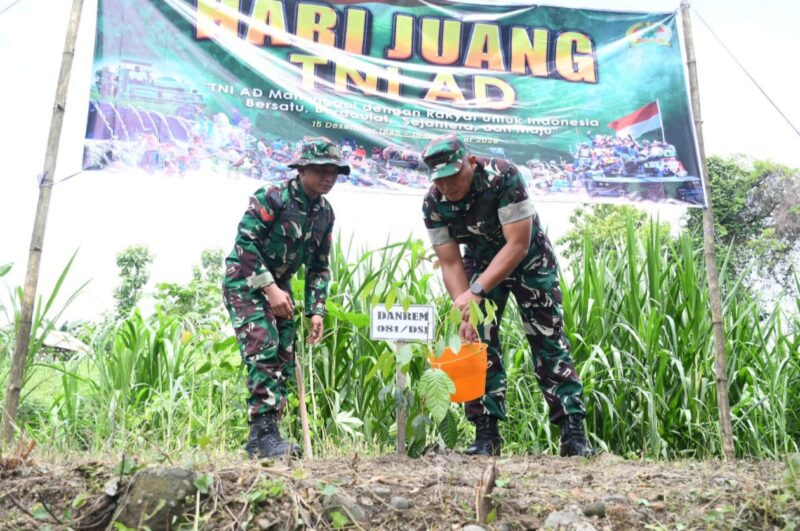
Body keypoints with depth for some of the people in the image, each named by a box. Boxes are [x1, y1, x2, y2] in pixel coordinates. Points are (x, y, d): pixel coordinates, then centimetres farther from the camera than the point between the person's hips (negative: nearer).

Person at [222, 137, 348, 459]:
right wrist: (270, 288, -24)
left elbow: (319, 267, 9)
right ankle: (264, 434, -18)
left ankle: (262, 438, 9)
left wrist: (316, 311, 1)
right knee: (263, 352, -20)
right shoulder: (272, 198, -18)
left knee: (284, 360, 3)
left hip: (279, 287, 7)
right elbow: (244, 243, -22)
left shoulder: (325, 213, 3)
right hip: (245, 282, -7)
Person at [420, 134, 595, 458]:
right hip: (481, 262, 3)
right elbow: (450, 264, -16)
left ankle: (573, 433, -4)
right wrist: (464, 313, -30)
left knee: (549, 343, -7)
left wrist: (476, 292, -39)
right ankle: (487, 436, -2)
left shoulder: (503, 177, -32)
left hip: (529, 259, -3)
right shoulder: (433, 204, -20)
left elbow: (518, 244, -33)